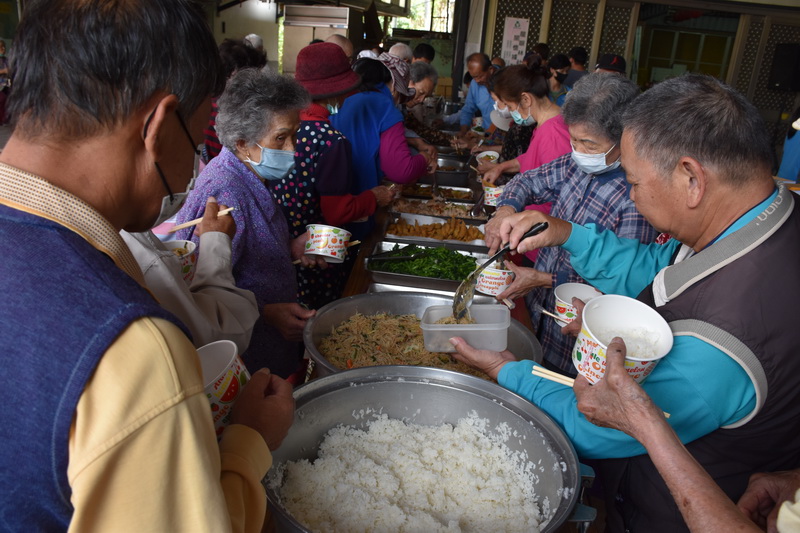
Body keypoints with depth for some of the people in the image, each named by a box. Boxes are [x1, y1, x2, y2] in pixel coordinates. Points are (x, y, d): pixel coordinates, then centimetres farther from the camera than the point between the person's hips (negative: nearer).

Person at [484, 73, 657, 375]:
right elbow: (529, 182, 10)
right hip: (537, 309, 6)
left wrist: (545, 279, -26)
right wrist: (506, 209, -13)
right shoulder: (576, 165, -6)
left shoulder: (637, 198, -26)